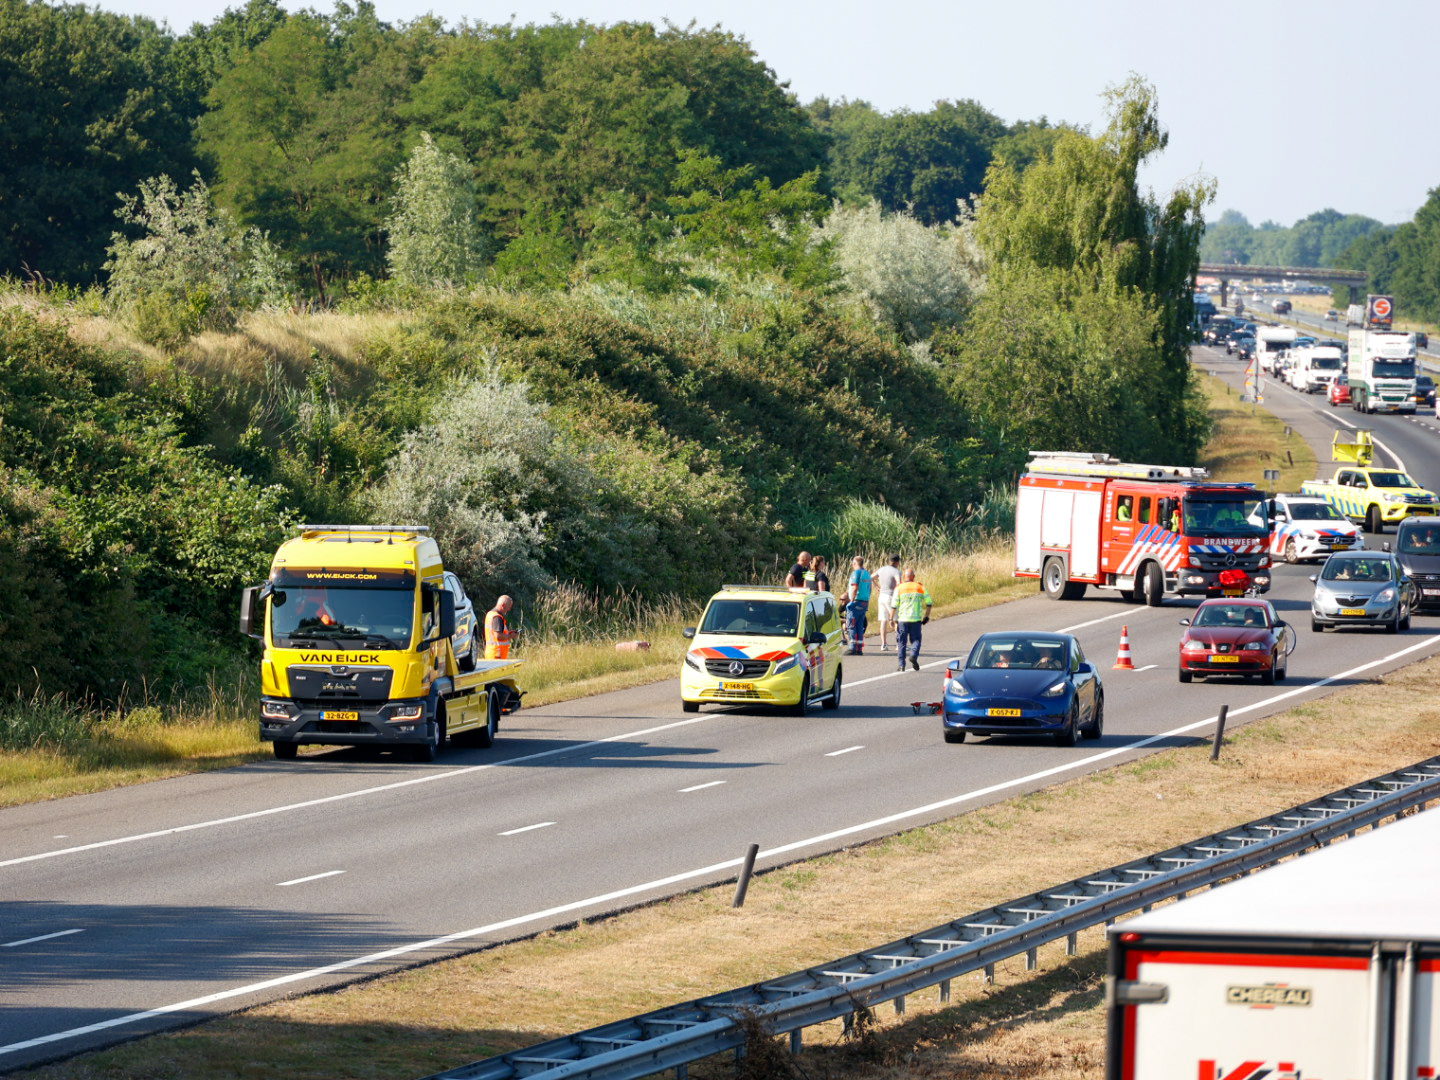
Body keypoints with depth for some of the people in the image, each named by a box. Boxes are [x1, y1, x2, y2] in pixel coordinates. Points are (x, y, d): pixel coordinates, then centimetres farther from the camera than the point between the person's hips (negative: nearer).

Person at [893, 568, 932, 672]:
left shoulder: (899, 588, 2)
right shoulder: (920, 587, 5)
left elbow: (894, 606, -3)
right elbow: (929, 603, 5)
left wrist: (893, 619, 1)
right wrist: (926, 616, 15)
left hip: (902, 619, 0)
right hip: (916, 619, 0)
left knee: (902, 642, 7)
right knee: (916, 640, 8)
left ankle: (902, 665, 5)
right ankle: (914, 655, -20)